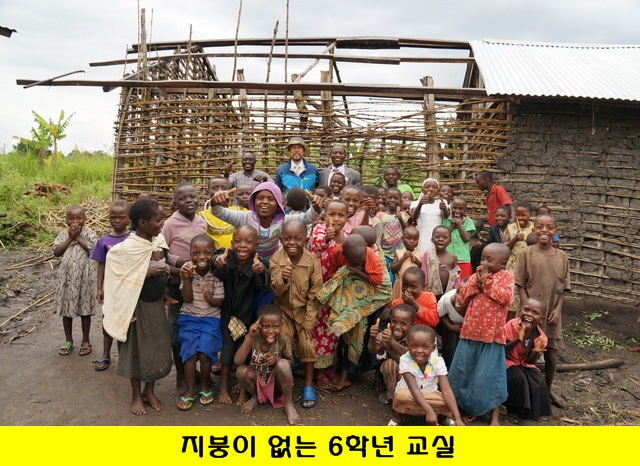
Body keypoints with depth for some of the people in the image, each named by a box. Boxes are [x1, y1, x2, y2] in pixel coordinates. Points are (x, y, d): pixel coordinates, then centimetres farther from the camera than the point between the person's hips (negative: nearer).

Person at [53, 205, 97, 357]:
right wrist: (70, 237, -13)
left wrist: (78, 237, -14)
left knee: (85, 309, 7)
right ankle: (68, 340, 25)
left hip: (84, 276, -2)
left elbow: (93, 250, -17)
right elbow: (56, 252, -9)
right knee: (66, 309, 11)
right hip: (67, 276, 2)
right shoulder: (63, 234, 2)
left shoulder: (89, 233, -3)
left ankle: (85, 341, 19)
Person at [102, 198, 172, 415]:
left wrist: (171, 271, -3)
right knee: (137, 349, 9)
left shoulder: (160, 240, -1)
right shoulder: (128, 248, -21)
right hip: (138, 306, -6)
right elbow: (121, 279, -19)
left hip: (157, 304, 6)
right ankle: (136, 395, 27)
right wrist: (148, 274, -25)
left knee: (158, 348, 13)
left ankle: (149, 391, 32)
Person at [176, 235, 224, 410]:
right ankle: (190, 390, 5)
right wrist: (186, 279, -24)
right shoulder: (187, 269, -8)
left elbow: (220, 302, -8)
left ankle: (205, 386, 14)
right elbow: (187, 299, -9)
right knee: (190, 352, -13)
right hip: (189, 317, 1)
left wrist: (211, 299, -31)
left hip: (211, 318, -1)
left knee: (205, 353, -13)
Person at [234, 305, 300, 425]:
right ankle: (255, 398, 2)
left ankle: (288, 404, -14)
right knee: (241, 370, -29)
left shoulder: (283, 340, -17)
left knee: (283, 363, -32)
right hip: (257, 382, 1)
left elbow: (291, 362, -3)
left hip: (277, 383, -1)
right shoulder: (253, 338, -18)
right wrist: (249, 336, -38)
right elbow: (237, 361, -30)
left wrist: (277, 359, -25)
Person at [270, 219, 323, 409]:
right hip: (283, 310, 1)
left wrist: (309, 322, -12)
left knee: (307, 342, -10)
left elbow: (315, 294, -12)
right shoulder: (276, 259, -12)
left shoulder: (313, 261, -16)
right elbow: (275, 290, -14)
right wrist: (282, 279, -37)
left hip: (304, 311, -1)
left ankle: (309, 385, 8)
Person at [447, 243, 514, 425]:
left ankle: (495, 415, 19)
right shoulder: (476, 276, 9)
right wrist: (476, 283, -11)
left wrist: (487, 280, -16)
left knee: (489, 376, 2)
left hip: (492, 335, -4)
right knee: (462, 372, 11)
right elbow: (462, 298, 2)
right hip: (470, 333, 5)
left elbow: (505, 298, -20)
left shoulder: (506, 276, -3)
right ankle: (467, 406, 30)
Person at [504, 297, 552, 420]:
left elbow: (530, 361, -4)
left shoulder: (540, 337, -12)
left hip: (524, 364, 4)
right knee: (518, 378, -28)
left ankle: (533, 410, 9)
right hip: (507, 362, -4)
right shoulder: (511, 326, -24)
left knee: (538, 381, -15)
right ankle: (517, 408, -4)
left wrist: (536, 353, -28)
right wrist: (517, 341, -41)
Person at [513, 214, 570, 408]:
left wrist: (557, 309, -7)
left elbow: (563, 288, 5)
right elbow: (520, 285, -6)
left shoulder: (562, 256, 2)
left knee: (552, 356, 11)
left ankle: (548, 389, 35)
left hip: (552, 314, 3)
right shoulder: (527, 253, -7)